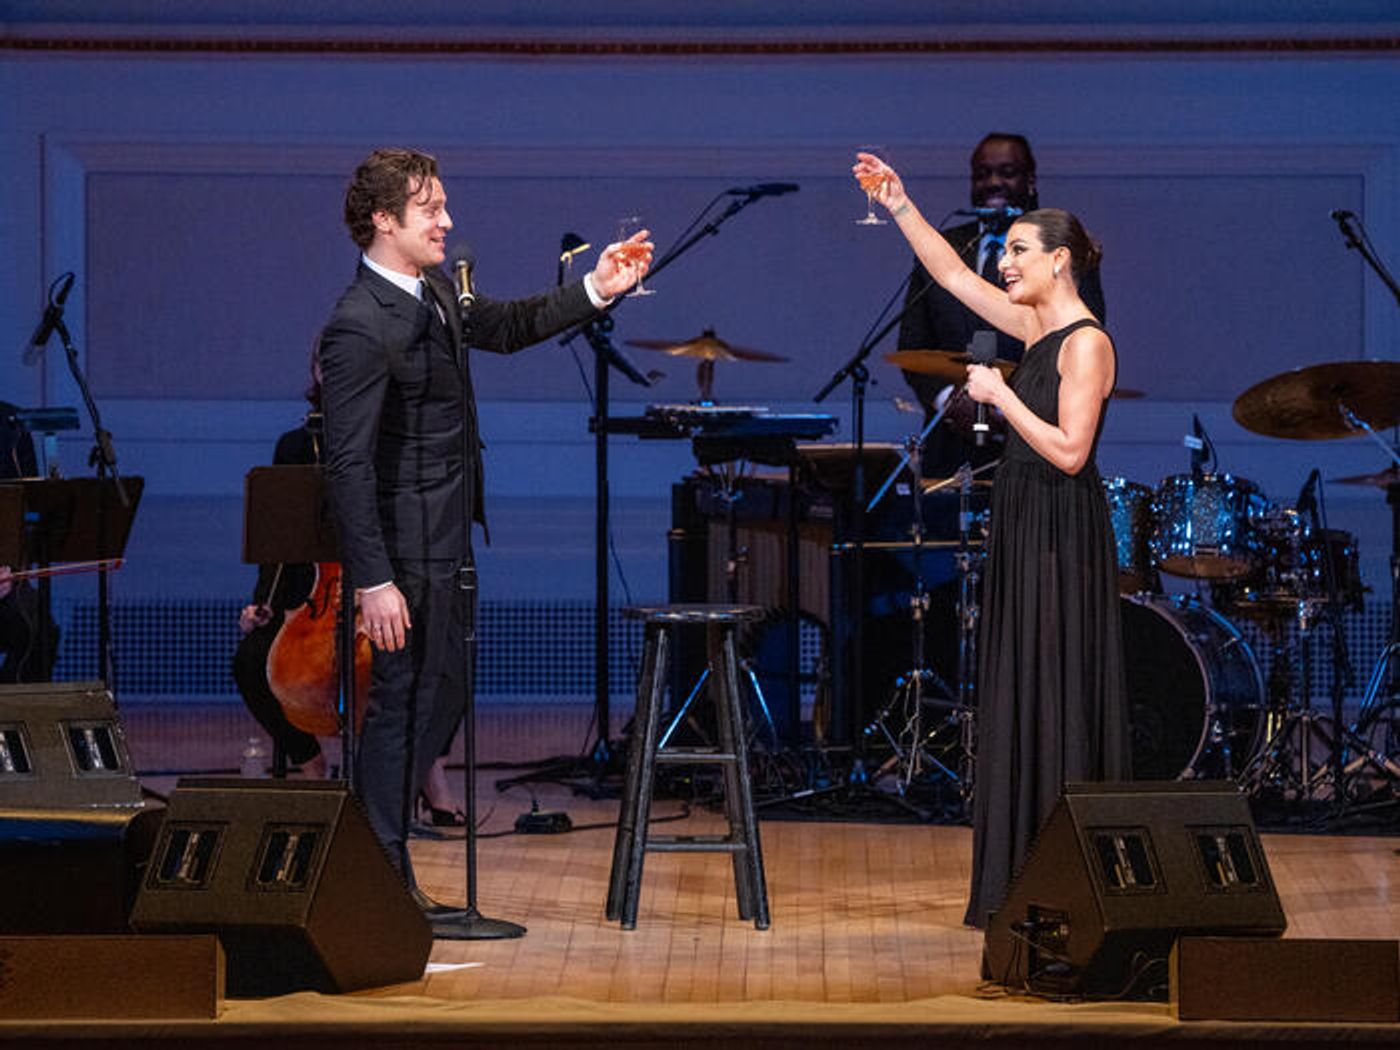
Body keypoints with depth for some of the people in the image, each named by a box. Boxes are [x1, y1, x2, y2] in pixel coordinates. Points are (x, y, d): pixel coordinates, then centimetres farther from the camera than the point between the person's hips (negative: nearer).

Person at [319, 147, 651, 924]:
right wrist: (373, 581, -26)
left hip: (446, 542, 10)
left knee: (439, 697, 15)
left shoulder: (433, 294, 8)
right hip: (407, 551, -10)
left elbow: (504, 327, 28)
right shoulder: (359, 327, -21)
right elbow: (348, 464, -23)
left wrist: (596, 292, 15)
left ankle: (385, 870, 22)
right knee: (406, 704, -3)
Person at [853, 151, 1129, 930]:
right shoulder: (1036, 327, 11)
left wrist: (1000, 396, -15)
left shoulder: (1086, 342, -14)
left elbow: (1069, 450, -21)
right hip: (1023, 525, 9)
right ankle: (1027, 880, 14)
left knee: (1056, 697, -7)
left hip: (1062, 535, -9)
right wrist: (899, 206, 11)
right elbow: (952, 273, 17)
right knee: (1018, 698, 9)